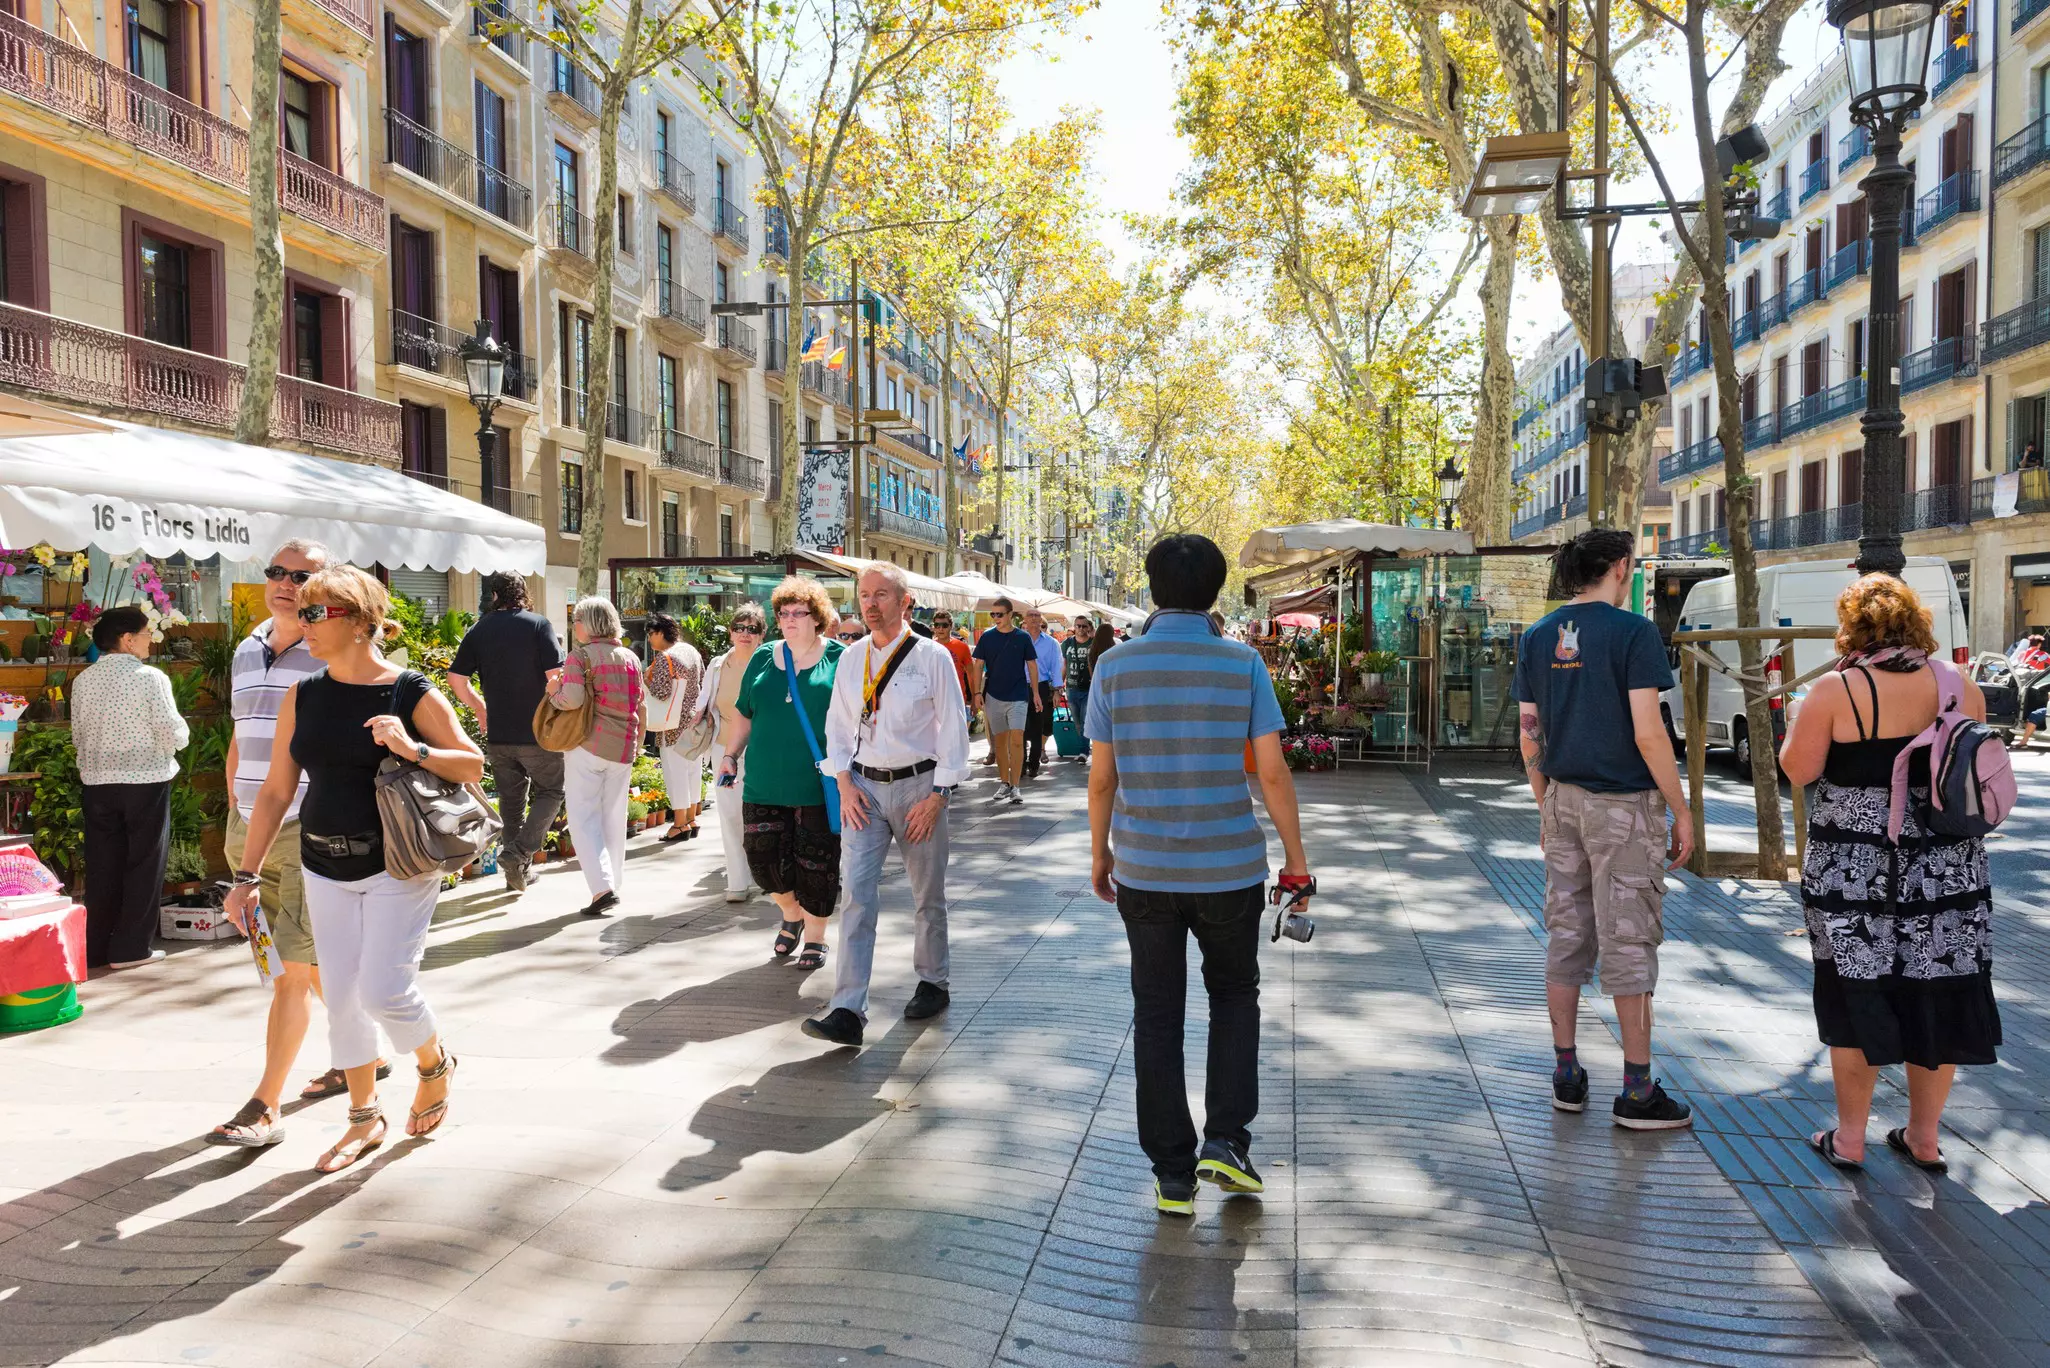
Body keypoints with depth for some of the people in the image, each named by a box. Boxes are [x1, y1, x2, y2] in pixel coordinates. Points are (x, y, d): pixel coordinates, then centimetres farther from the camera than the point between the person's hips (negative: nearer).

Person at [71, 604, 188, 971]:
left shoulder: (83, 680, 3)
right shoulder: (150, 677, -12)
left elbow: (78, 734, 8)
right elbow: (173, 733, -13)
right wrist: (183, 734, 9)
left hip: (98, 782, 5)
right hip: (145, 780, -5)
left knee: (102, 866, 12)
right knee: (143, 863, 5)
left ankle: (95, 947, 18)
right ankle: (130, 948, 8)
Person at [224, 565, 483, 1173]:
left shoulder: (412, 693, -9)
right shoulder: (303, 697, 5)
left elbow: (474, 764, -5)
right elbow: (276, 790, 8)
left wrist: (414, 750, -23)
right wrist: (246, 876, 7)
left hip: (397, 866, -5)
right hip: (326, 871, 5)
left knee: (384, 992, -10)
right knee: (341, 998, 8)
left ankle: (436, 1066, 23)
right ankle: (365, 1118, 26)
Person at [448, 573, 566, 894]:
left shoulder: (478, 630, 4)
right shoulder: (539, 624, -8)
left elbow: (456, 679, 4)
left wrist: (479, 707, 19)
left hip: (498, 734, 4)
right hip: (538, 733, -4)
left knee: (512, 801, 14)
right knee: (550, 793, 10)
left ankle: (519, 873, 20)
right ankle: (518, 852, -8)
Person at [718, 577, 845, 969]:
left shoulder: (838, 658, 0)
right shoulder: (764, 658, 11)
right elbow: (743, 713, 19)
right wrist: (730, 755, 12)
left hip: (820, 786, -3)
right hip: (765, 784, 4)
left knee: (816, 864, 1)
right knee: (763, 858, 2)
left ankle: (815, 938, 20)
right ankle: (791, 915, 31)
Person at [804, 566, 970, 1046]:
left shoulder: (933, 657, -5)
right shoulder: (851, 658, 7)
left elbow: (952, 729, -4)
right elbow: (838, 724, 12)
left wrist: (937, 795, -9)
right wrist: (844, 784, -1)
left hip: (917, 785, -2)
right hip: (863, 788, 3)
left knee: (927, 894, 10)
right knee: (857, 893, -7)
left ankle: (933, 983, 31)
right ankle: (847, 1011, -10)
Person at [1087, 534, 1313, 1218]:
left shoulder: (1115, 666, -3)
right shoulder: (1243, 664, -5)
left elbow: (1101, 776, 0)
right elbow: (1272, 773, -6)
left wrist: (1099, 853, 14)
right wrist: (1297, 860, 4)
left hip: (1144, 871, 1)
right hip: (1230, 868, 0)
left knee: (1157, 1016, 10)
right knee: (1235, 995, 21)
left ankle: (1173, 1175, 16)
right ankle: (1226, 1141, 12)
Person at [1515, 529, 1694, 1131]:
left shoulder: (1538, 636, 7)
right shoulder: (1633, 631, -11)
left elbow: (1529, 735, 8)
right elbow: (1647, 732, -16)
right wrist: (1682, 811, -8)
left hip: (1564, 800, 6)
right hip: (1623, 806, -6)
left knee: (1566, 935, 12)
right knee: (1629, 942, 2)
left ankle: (1566, 1075, 20)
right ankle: (1638, 1092, 10)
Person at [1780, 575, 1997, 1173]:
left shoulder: (1837, 689, -13)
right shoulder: (1959, 683, 2)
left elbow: (1797, 768, -10)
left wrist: (1804, 717, 6)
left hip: (1856, 871, -4)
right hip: (1947, 870, 4)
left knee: (1858, 996, 7)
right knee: (1936, 995, 13)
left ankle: (1849, 1137, 17)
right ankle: (1924, 1136, 25)